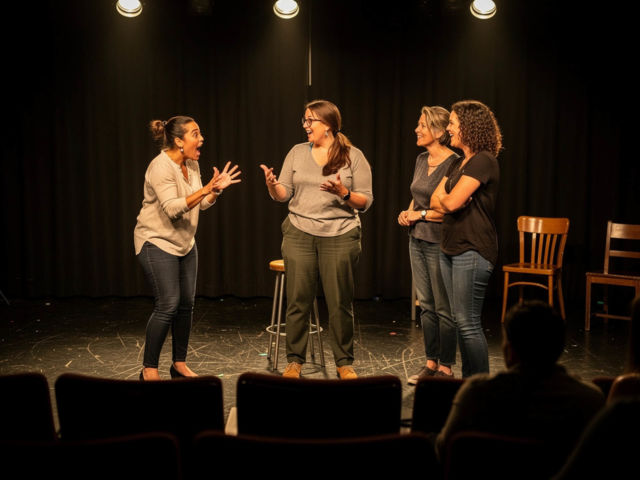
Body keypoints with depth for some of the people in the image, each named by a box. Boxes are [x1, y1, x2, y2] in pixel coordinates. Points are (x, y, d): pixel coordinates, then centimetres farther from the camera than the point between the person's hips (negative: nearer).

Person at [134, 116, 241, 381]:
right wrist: (204, 189, -36)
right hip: (157, 242, -8)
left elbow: (200, 204, 10)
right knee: (167, 306, -11)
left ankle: (179, 364, 21)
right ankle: (149, 369, 3)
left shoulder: (192, 164, 5)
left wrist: (216, 190, -8)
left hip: (185, 243, 8)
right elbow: (172, 208, -30)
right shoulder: (161, 167, -20)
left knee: (186, 304, 8)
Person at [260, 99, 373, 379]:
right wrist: (272, 184, -14)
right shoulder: (297, 152, 10)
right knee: (297, 301, 3)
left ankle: (344, 362, 17)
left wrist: (344, 193, -19)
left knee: (340, 303, 3)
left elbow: (366, 201, -1)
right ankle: (294, 361, 16)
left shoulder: (354, 157, 1)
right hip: (299, 234, 2)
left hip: (340, 237, -2)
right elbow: (283, 194, 7)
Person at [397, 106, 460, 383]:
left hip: (439, 242, -8)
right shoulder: (421, 160, 11)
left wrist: (421, 214, -13)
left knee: (444, 308, 1)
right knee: (426, 305, 13)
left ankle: (445, 367, 11)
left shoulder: (453, 164, -15)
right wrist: (408, 213, 5)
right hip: (417, 239, 8)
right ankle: (431, 363, 23)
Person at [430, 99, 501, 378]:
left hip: (472, 251, -10)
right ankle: (468, 381, 21)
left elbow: (450, 202, -20)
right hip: (450, 249, 10)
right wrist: (448, 201, -7)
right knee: (459, 320, 12)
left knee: (468, 323, -8)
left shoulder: (483, 161, -13)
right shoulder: (459, 163, 17)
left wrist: (445, 199, 2)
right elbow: (435, 200, 13)